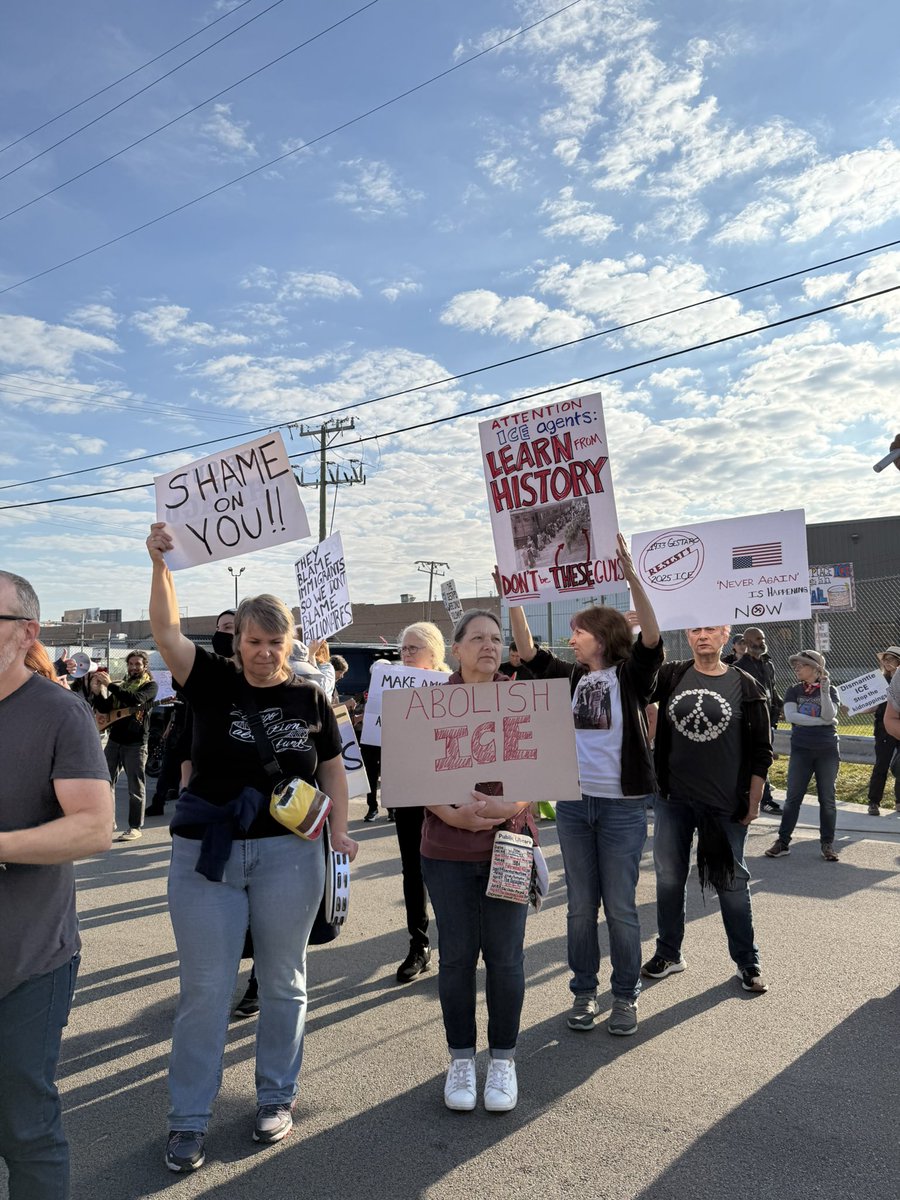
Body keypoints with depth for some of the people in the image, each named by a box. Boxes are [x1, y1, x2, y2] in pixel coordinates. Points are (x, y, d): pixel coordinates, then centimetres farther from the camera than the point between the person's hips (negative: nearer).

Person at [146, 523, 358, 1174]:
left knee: (283, 981, 13)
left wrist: (341, 830, -2)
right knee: (205, 987, 7)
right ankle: (189, 1120, 23)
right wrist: (161, 565, -26)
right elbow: (167, 633, -15)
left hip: (288, 855, 1)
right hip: (206, 853, -1)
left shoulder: (309, 698, 1)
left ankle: (277, 1097, 33)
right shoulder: (213, 682, -2)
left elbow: (333, 768, 9)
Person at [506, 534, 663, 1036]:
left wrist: (632, 576, -31)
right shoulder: (571, 677, 8)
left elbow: (652, 638, -21)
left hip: (622, 806, -4)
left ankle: (626, 996, 23)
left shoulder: (632, 675, -5)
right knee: (581, 905, 13)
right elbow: (529, 651, 4)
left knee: (621, 906, 6)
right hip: (573, 803, 5)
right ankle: (584, 992, 27)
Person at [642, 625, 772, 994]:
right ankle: (668, 953, 30)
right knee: (669, 877, 12)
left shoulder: (744, 686, -3)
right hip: (672, 798, 2)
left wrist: (753, 802, -2)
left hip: (726, 804, -2)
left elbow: (761, 750, 0)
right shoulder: (671, 676, 2)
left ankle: (747, 961, 27)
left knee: (731, 882, 9)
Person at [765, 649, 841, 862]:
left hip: (827, 750, -1)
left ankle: (827, 844, 16)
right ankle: (783, 842, 7)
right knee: (793, 797, 2)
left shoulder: (830, 690, 1)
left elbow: (830, 716, -14)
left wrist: (824, 691, -23)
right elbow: (790, 716, -10)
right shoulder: (793, 691, 5)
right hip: (801, 749, 1)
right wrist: (820, 721, -12)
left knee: (827, 798, 4)